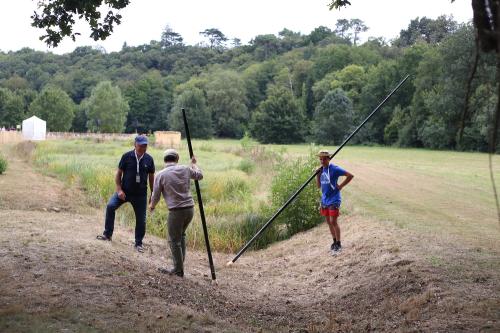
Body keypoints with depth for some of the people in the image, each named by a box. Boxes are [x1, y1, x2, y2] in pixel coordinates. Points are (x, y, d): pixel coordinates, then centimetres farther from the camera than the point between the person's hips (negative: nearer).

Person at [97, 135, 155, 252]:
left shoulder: (149, 159, -2)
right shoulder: (127, 156, -7)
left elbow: (151, 177, 7)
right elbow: (119, 173, -2)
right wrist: (119, 190, -12)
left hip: (141, 194, 1)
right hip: (125, 191, -1)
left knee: (141, 220, 3)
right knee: (110, 206, -20)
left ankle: (138, 244, 21)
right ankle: (107, 234, -5)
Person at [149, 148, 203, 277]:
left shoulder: (161, 175, -6)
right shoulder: (185, 169, 4)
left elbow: (156, 196, 0)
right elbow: (199, 175, 23)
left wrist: (152, 205, 22)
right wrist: (193, 164, 42)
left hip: (176, 210, -5)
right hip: (190, 208, 5)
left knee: (174, 240, 8)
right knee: (181, 235, 25)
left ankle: (178, 269, 15)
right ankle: (180, 263, 28)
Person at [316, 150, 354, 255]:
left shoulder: (334, 169, -14)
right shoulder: (321, 170, 7)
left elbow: (350, 175, -15)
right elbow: (319, 185, 11)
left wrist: (340, 186, -15)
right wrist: (317, 175, -3)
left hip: (334, 200, -7)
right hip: (324, 200, 7)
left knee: (333, 222, -6)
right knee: (328, 222, 14)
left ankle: (338, 245, 3)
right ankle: (335, 242, 27)